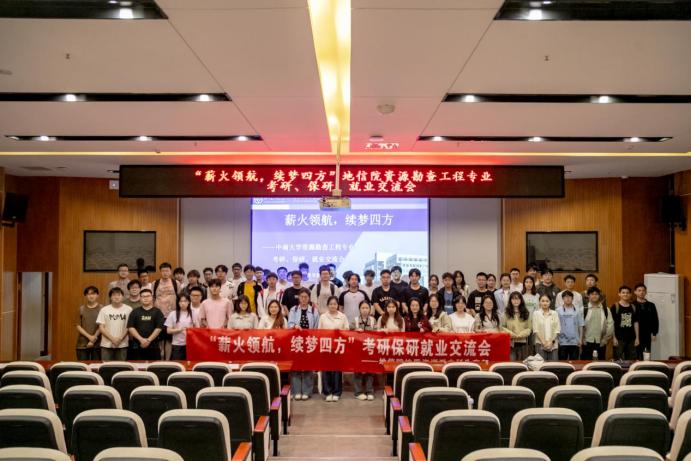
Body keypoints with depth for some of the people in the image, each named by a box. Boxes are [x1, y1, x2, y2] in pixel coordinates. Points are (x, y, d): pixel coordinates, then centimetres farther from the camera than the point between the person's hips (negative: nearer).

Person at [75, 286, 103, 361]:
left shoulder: (101, 308, 0)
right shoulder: (81, 309, 5)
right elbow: (78, 326, 2)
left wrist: (94, 337, -11)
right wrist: (89, 336, -10)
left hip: (97, 344, -1)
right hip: (82, 344, 1)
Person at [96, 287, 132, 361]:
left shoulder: (128, 309, 0)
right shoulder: (104, 310, 2)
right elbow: (101, 327, 1)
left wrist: (120, 338, -11)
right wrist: (112, 338, -10)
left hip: (122, 345, 0)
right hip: (106, 345, 1)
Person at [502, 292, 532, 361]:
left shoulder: (526, 313, 9)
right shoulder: (506, 313, 5)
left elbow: (529, 328, 5)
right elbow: (502, 327, 2)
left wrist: (520, 335, -11)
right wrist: (511, 334, -13)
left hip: (523, 342, 2)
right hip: (510, 342, -2)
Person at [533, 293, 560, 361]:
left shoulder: (554, 314, 8)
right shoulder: (536, 313, 2)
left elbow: (557, 330, 3)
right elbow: (536, 330, -3)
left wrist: (551, 341, -9)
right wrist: (543, 342, -10)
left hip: (553, 345, 2)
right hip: (540, 344, -2)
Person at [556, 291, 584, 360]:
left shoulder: (578, 311, 2)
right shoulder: (558, 311, -2)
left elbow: (580, 326, 5)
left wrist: (580, 339, 1)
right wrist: (556, 339, -6)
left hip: (575, 342, 1)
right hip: (562, 342, -1)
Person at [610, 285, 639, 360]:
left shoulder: (633, 307, 8)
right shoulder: (615, 307, -5)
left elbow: (636, 323, 11)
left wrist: (637, 337, 7)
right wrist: (614, 337, -10)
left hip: (631, 338, 4)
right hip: (619, 339, -4)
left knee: (632, 360, 9)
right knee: (618, 360, -1)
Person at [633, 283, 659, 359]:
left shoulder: (651, 305, 10)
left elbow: (655, 320, 10)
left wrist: (654, 333, 3)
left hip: (647, 336, 3)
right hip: (635, 336, -3)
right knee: (636, 357, -2)